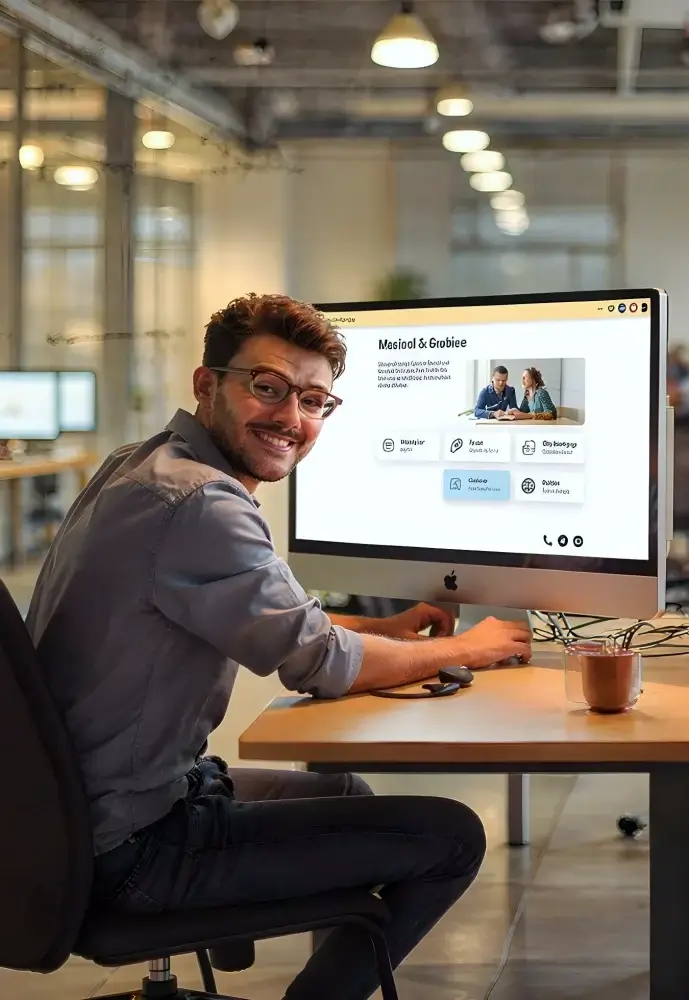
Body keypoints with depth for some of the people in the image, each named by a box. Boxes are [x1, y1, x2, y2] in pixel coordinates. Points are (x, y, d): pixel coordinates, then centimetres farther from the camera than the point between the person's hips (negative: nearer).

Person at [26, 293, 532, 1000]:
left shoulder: (138, 467, 8)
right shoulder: (198, 503, -25)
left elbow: (271, 620, 19)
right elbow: (322, 663, -19)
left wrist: (386, 630, 8)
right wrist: (467, 650, -3)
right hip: (134, 847, -10)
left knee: (345, 793, 30)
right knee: (452, 837, -6)